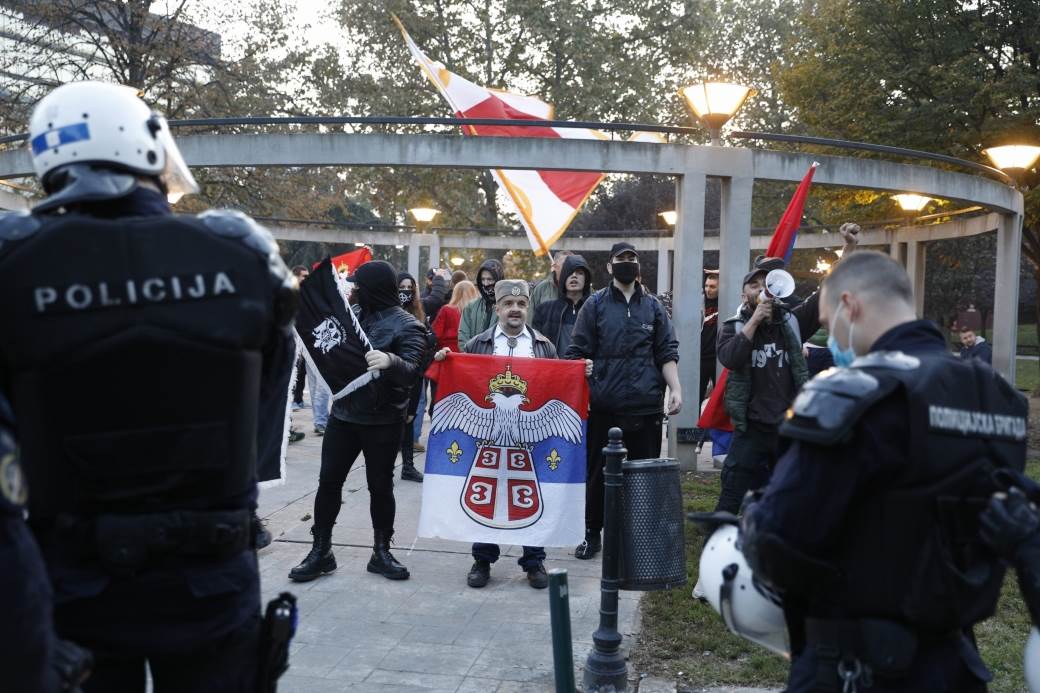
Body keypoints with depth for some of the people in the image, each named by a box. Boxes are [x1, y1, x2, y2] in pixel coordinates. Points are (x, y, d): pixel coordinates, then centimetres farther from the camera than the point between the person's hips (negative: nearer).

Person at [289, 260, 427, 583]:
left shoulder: (407, 326, -12)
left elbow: (412, 372, -23)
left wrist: (390, 361, -43)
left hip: (382, 421, -5)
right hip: (344, 413, 6)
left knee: (380, 486, 5)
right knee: (328, 481, 5)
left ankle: (381, 552, 20)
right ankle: (321, 551, 15)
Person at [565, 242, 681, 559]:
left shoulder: (653, 306, 12)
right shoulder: (595, 304, 5)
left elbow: (667, 353, 10)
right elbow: (577, 353, 2)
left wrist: (675, 389, -3)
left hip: (646, 406, 2)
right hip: (603, 406, -1)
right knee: (597, 473, 6)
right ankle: (592, 533, 20)